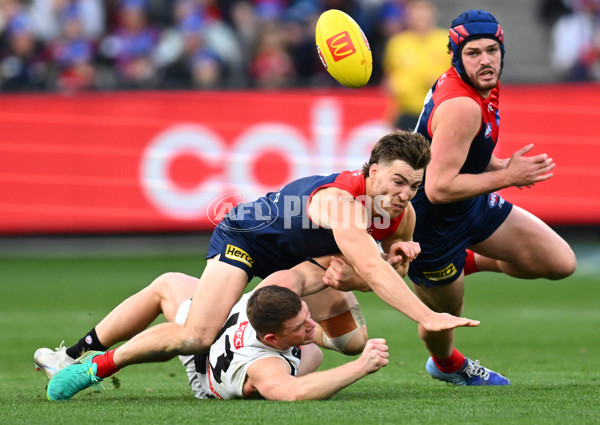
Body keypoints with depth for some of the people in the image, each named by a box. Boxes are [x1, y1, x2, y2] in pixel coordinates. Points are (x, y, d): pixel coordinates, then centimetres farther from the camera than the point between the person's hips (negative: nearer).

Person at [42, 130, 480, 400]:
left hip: (300, 257, 8)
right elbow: (369, 270, -54)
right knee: (195, 337, -23)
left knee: (351, 339, 7)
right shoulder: (339, 200, -42)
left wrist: (399, 259, -24)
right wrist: (427, 317, -61)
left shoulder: (403, 215, -17)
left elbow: (388, 275, 0)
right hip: (245, 236, -8)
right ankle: (100, 364, -3)